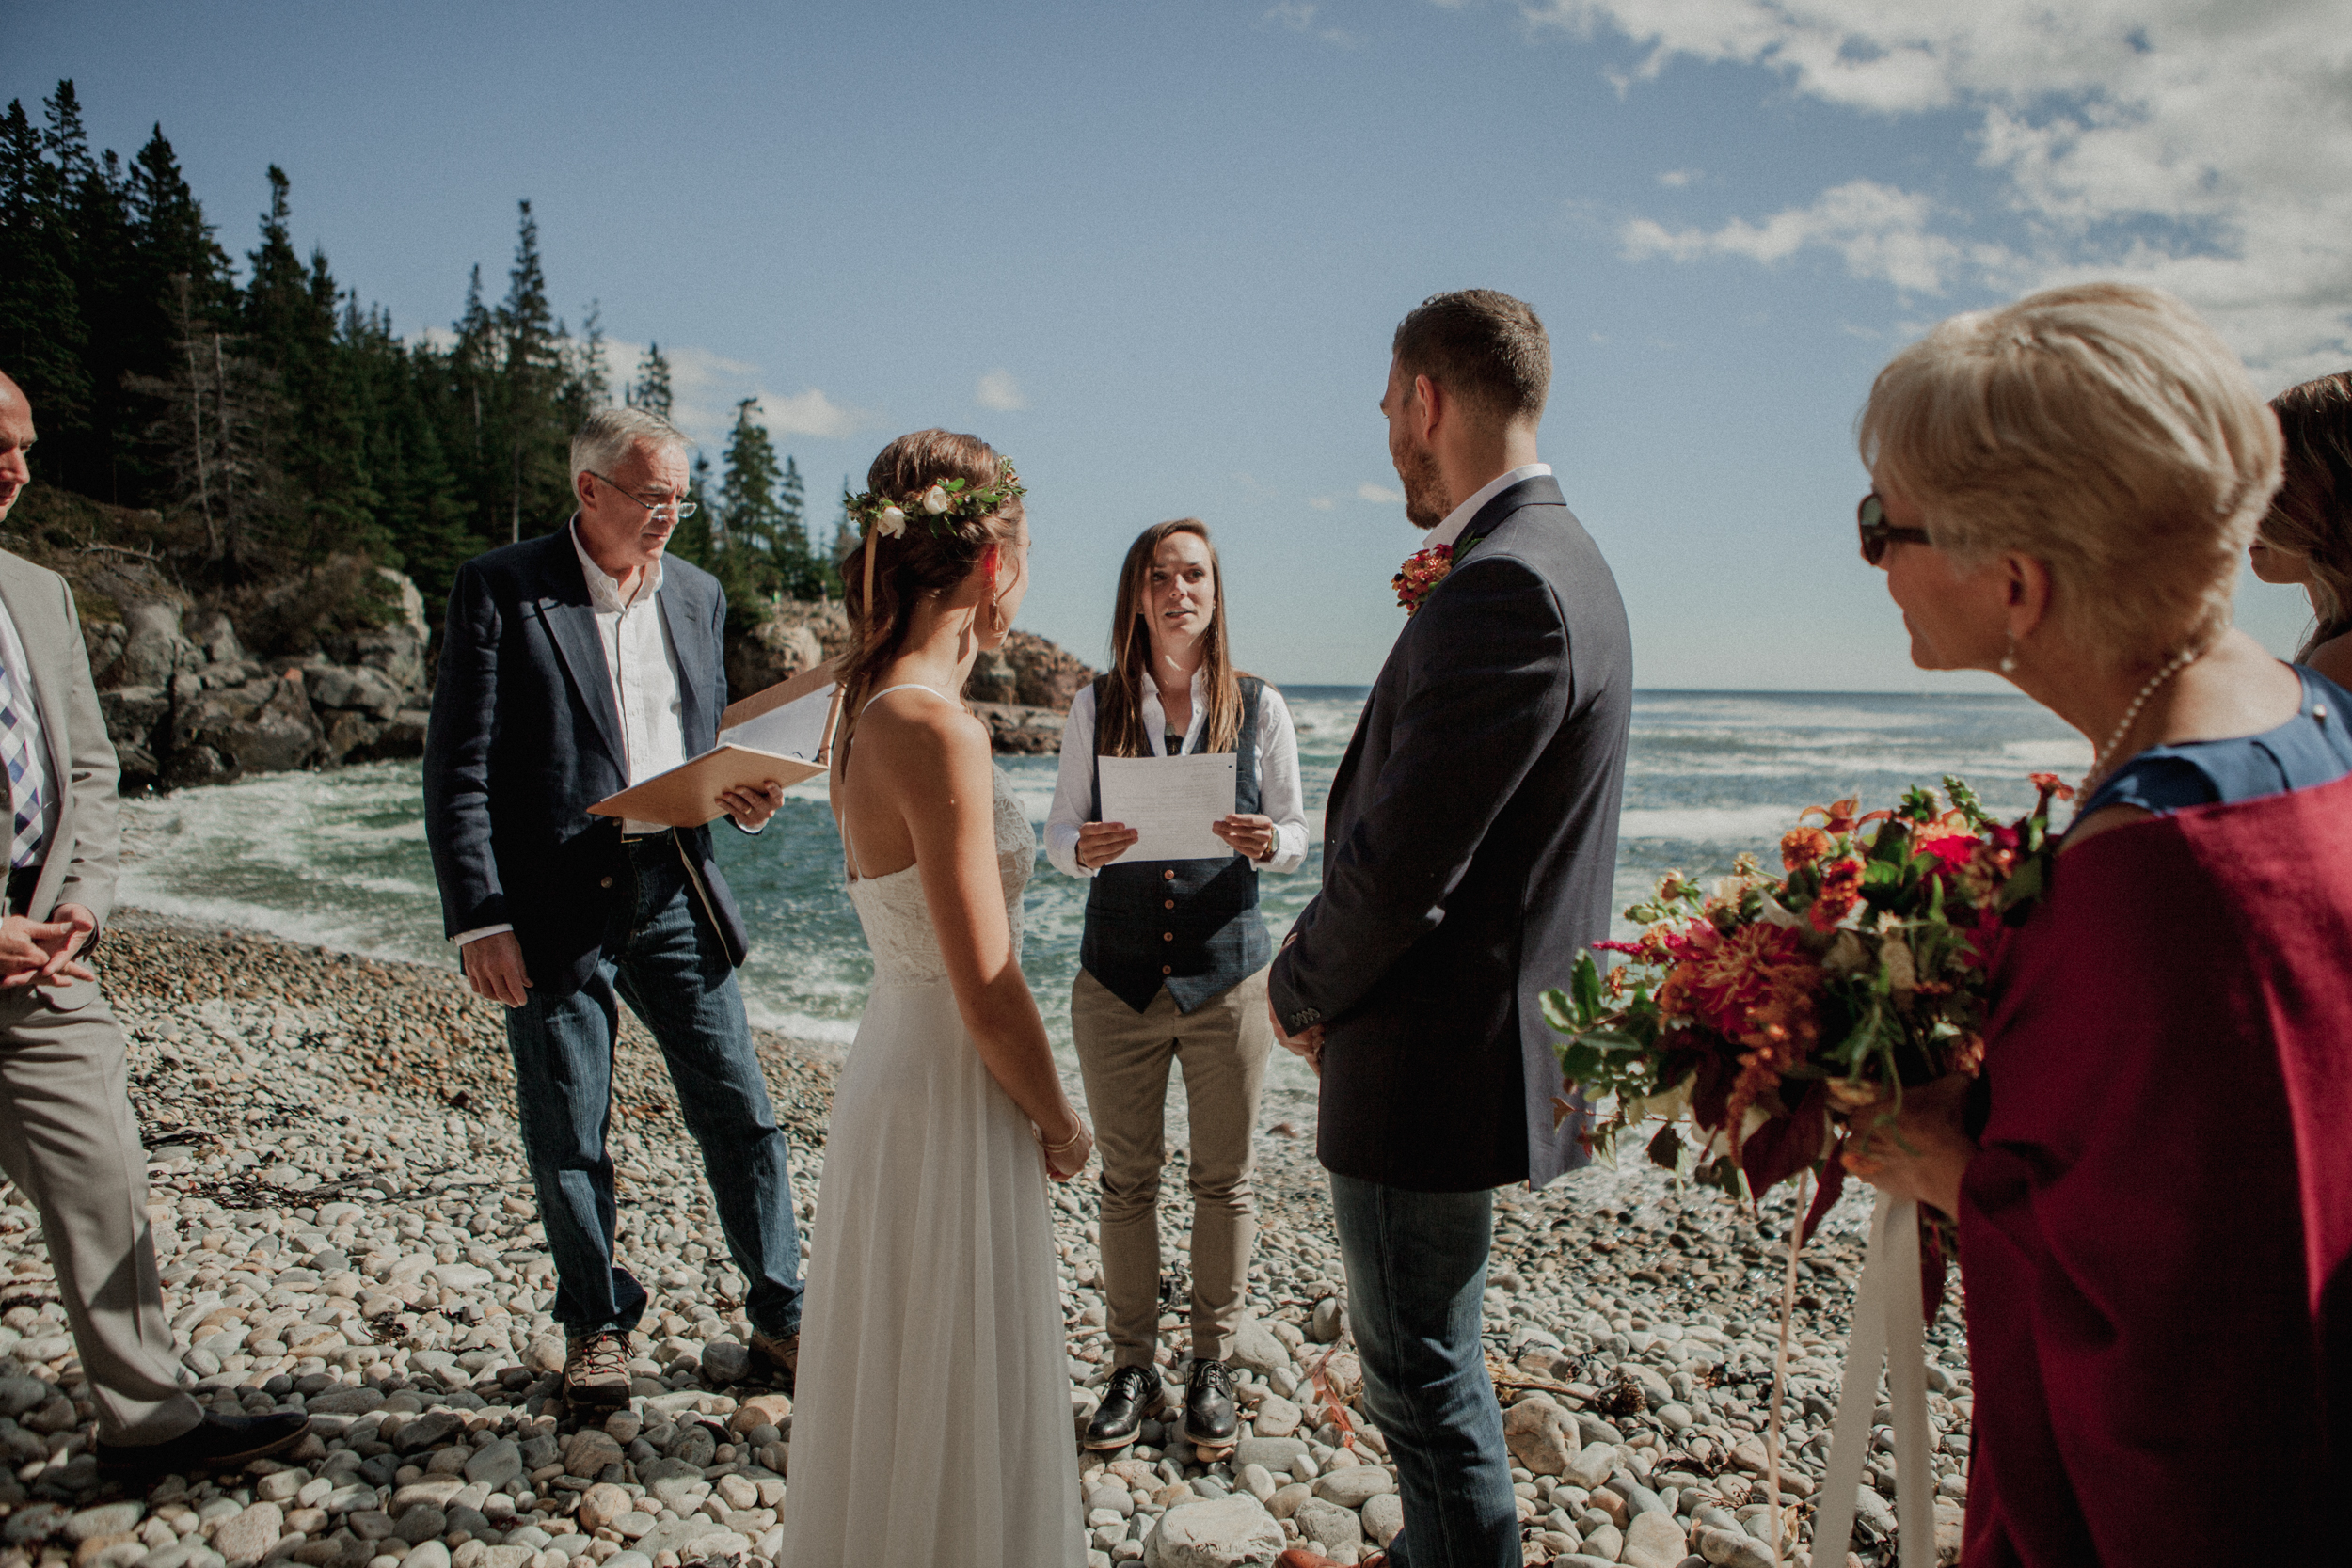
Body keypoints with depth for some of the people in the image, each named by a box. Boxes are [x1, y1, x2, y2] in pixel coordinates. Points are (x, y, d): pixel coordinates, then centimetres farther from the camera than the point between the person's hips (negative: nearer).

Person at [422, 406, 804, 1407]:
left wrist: (738, 793, -2)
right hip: (554, 905, -4)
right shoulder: (500, 590, -4)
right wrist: (478, 921, -13)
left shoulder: (696, 596, 11)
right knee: (566, 1141, 9)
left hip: (674, 892, 4)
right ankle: (598, 1327, 29)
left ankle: (779, 1318, 20)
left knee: (739, 1113, 6)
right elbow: (458, 773, -7)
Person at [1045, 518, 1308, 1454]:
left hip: (1226, 974, -1)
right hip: (1117, 980, 1)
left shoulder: (1259, 707, -2)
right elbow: (1059, 829, 3)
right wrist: (1084, 848, -19)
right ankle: (1132, 1367, 27)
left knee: (1224, 1181, 10)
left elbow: (1296, 836, 2)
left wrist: (1267, 844, -21)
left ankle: (1213, 1366, 28)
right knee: (1126, 1180, 11)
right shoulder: (1095, 707, 0)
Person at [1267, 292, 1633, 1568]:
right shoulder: (1560, 559, 10)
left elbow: (1398, 863, -24)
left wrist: (1301, 988, -7)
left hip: (1433, 1059, -11)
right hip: (1480, 1040, 11)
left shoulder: (1500, 586, -23)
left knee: (1425, 1374, 8)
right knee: (1423, 1355, 26)